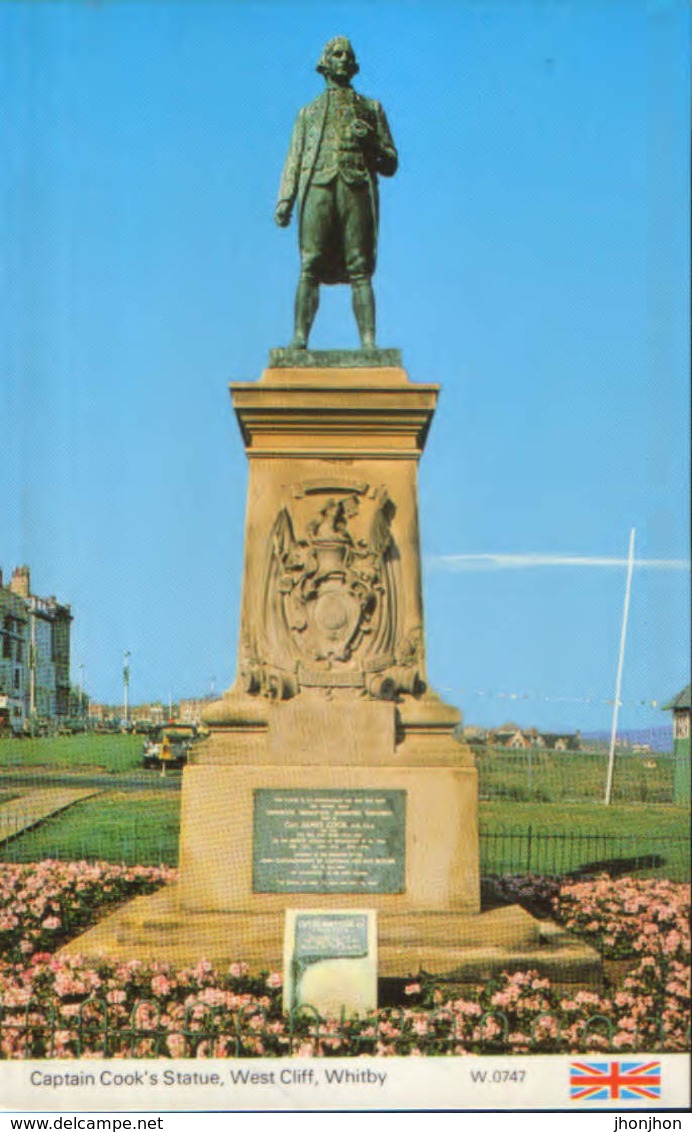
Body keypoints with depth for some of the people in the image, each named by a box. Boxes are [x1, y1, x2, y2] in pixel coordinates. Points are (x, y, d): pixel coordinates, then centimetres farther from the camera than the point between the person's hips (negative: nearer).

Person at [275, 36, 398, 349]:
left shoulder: (370, 109, 23)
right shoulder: (309, 112, 25)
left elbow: (390, 164, 18)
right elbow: (294, 161, 17)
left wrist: (370, 142, -2)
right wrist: (285, 200, 3)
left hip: (357, 191, 0)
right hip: (318, 189, 1)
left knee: (360, 270, -9)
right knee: (310, 268, -11)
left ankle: (368, 342, -13)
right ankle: (300, 337, -15)